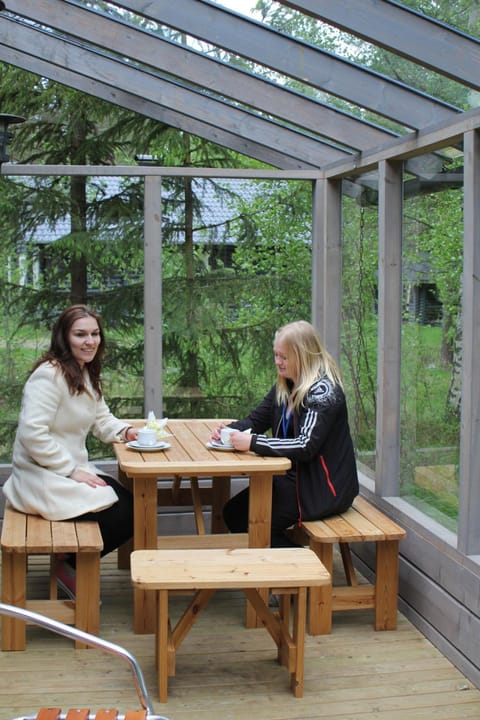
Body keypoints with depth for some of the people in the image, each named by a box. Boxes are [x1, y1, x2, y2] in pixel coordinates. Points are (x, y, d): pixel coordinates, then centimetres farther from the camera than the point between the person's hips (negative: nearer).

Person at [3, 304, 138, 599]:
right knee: (120, 516, -17)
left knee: (133, 506, -3)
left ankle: (74, 561, 15)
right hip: (42, 478, -10)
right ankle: (69, 566, 8)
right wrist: (72, 471, -23)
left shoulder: (87, 375, 12)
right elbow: (32, 433, -27)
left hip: (74, 469, 10)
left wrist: (125, 431, -4)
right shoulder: (49, 375, -19)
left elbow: (102, 420, 18)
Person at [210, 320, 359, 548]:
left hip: (323, 488, -9)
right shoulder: (284, 387, 9)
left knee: (248, 520, -15)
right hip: (294, 476, 9)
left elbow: (306, 447, -26)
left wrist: (253, 443, -29)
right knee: (234, 511, -3)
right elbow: (256, 420, 16)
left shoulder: (324, 391, -17)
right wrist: (228, 430, -6)